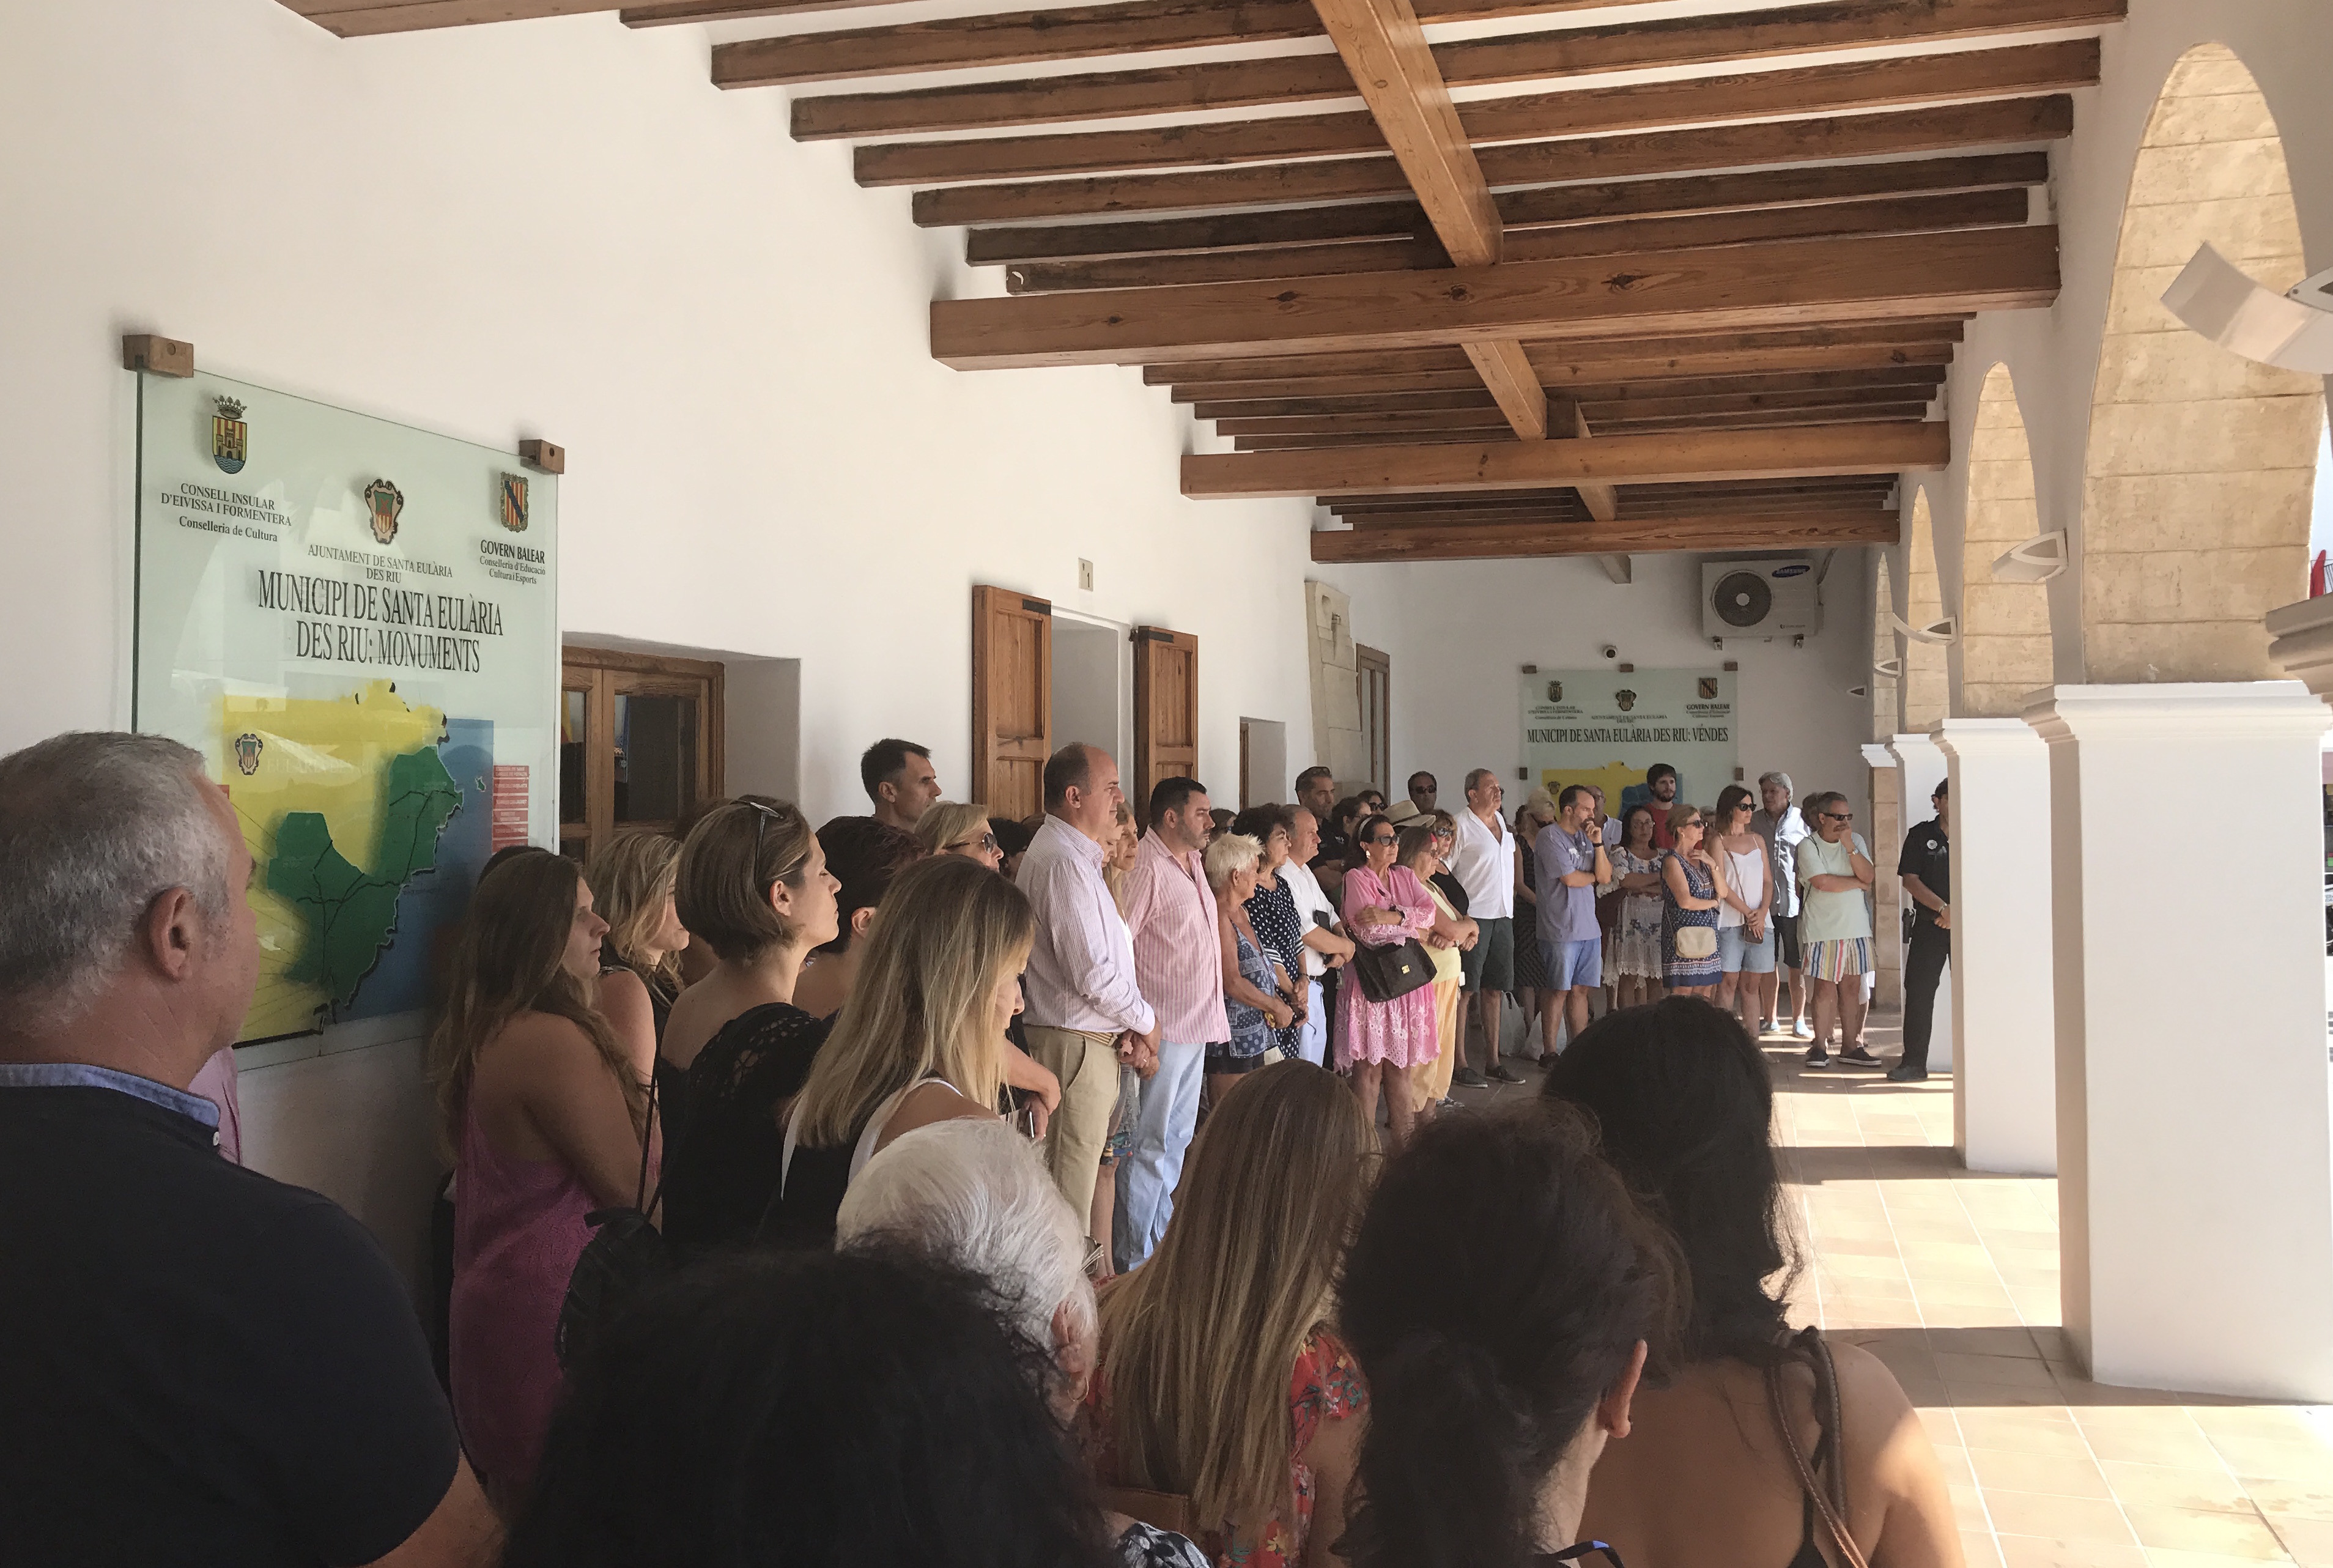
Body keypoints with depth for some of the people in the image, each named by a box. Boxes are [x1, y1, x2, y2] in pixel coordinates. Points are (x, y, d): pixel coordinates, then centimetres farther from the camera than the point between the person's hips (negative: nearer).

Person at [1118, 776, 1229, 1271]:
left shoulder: (1193, 863, 13)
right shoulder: (1146, 867, -16)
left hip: (1198, 1026, 10)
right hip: (1163, 1028, -10)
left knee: (1177, 1140, 17)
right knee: (1150, 1146, -3)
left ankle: (1161, 1243, 28)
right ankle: (1134, 1258, 5)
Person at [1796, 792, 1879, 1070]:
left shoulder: (1855, 841, 11)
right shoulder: (1809, 846, -4)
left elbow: (1868, 876, -1)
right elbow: (1822, 882, -16)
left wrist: (1849, 846, -13)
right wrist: (1858, 883, -3)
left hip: (1855, 925, 4)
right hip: (1822, 927, -4)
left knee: (1852, 986, 5)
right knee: (1825, 988, -5)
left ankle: (1851, 1046, 12)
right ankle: (1820, 1046, 5)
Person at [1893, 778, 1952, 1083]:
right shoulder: (1920, 836, 5)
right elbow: (1910, 880, -2)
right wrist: (1944, 908, -12)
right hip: (1929, 926, 0)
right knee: (1919, 991, -1)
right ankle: (1914, 1063, 4)